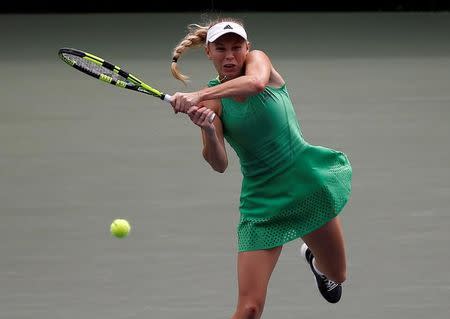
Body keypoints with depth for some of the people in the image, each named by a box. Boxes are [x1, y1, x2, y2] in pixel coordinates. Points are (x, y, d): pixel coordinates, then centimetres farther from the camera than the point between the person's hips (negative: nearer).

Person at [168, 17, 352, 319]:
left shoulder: (257, 58, -6)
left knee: (336, 275, 20)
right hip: (264, 200, -1)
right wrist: (207, 129, -40)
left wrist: (199, 95, -41)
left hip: (310, 184, 1)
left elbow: (255, 82, -33)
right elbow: (220, 164, -20)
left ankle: (314, 258, 56)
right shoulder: (212, 102, -6)